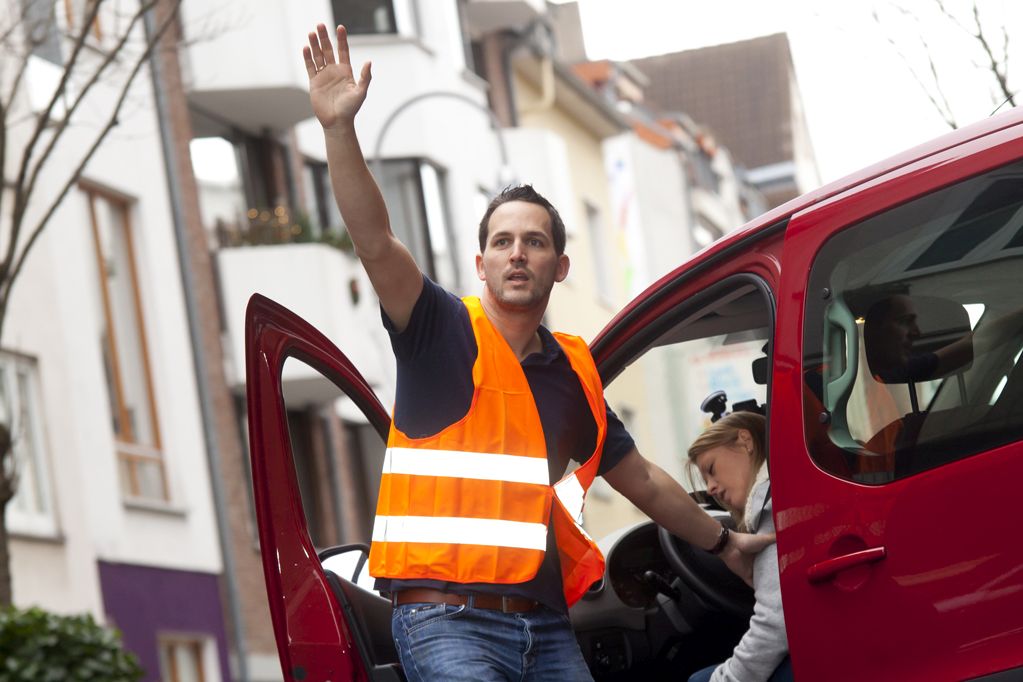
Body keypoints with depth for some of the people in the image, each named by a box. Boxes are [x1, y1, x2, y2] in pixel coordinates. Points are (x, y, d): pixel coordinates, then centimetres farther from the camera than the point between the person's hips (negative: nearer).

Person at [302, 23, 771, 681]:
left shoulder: (575, 371, 16)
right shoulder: (444, 332, 2)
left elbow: (641, 480, 28)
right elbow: (375, 239, -14)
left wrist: (723, 541, 36)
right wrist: (340, 128, -27)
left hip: (546, 627, 5)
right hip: (447, 620, -5)